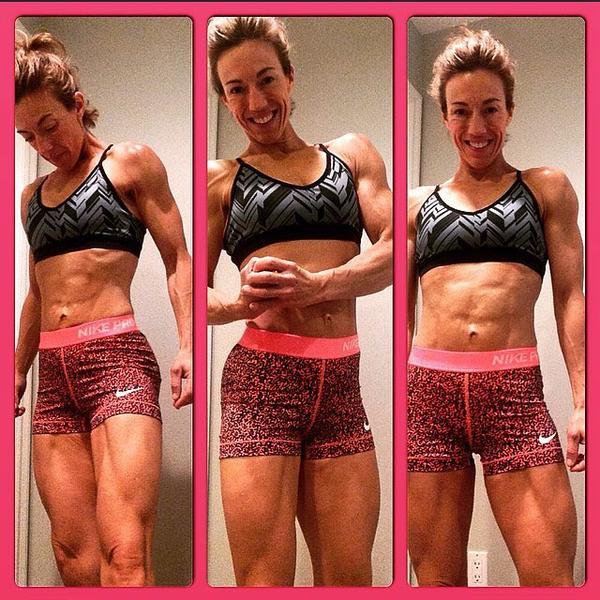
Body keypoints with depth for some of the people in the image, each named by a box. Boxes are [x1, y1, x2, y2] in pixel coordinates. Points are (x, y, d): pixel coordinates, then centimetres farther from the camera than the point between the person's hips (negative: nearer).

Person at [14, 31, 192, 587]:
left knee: (124, 555, -19)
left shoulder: (130, 163, 6)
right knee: (73, 553, -1)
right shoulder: (33, 195, 22)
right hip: (54, 374, 6)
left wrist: (187, 348, -11)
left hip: (116, 358, -6)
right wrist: (17, 372, 29)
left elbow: (178, 262, 1)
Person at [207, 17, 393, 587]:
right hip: (262, 377, -2)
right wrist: (243, 302, -14)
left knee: (350, 577, 2)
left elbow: (391, 251, 4)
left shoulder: (352, 152, 17)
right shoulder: (219, 178, 10)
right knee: (264, 581, -4)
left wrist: (315, 285, -14)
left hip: (342, 384, 2)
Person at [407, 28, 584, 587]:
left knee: (550, 578, -7)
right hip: (428, 391, 2)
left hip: (515, 392, -2)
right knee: (437, 579, 5)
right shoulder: (418, 204, 17)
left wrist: (582, 402, -2)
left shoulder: (546, 188, 13)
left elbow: (570, 297, 8)